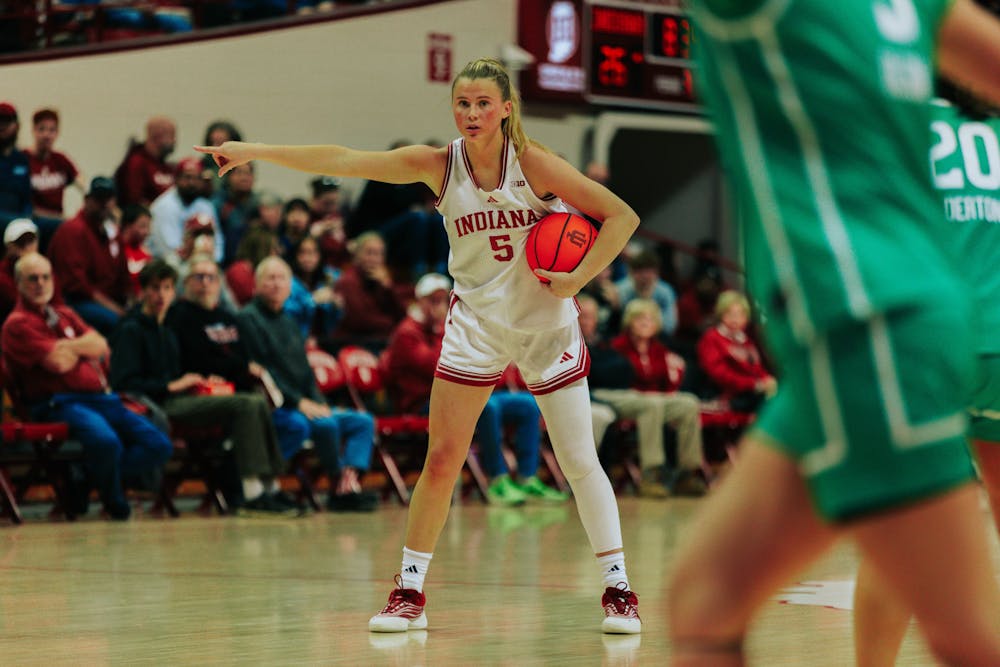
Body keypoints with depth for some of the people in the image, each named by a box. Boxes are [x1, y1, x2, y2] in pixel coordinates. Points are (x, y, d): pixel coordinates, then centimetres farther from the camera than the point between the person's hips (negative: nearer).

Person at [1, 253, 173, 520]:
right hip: (58, 404, -8)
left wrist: (68, 347, -3)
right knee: (106, 442, -36)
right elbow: (58, 363, -12)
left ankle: (85, 481, -5)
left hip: (100, 397, 8)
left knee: (159, 445, -8)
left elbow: (101, 346, 11)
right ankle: (115, 504, -6)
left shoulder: (66, 316, 26)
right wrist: (84, 348, 6)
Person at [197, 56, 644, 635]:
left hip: (547, 324, -2)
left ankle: (618, 589, 11)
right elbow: (343, 160, -16)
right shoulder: (439, 165, -10)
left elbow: (622, 216, -14)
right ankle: (411, 592, 7)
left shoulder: (533, 164, -16)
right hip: (475, 324, 2)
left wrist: (577, 280, -20)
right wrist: (254, 151, -23)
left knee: (581, 461, 0)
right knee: (441, 459, -2)